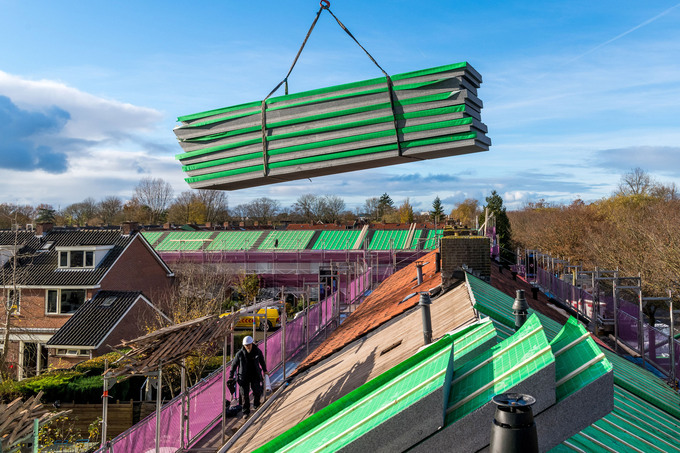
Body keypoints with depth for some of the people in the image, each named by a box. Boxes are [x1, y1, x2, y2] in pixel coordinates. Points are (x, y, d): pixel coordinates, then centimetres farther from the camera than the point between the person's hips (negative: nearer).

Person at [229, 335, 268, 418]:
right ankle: (246, 412, 17)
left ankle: (257, 405, 25)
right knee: (245, 395, 1)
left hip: (255, 376, 1)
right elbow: (234, 364, 1)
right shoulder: (240, 354, -12)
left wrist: (264, 370, 23)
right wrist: (231, 376, 5)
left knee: (257, 392, -6)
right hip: (244, 377, -1)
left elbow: (262, 360, 14)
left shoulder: (257, 351, -6)